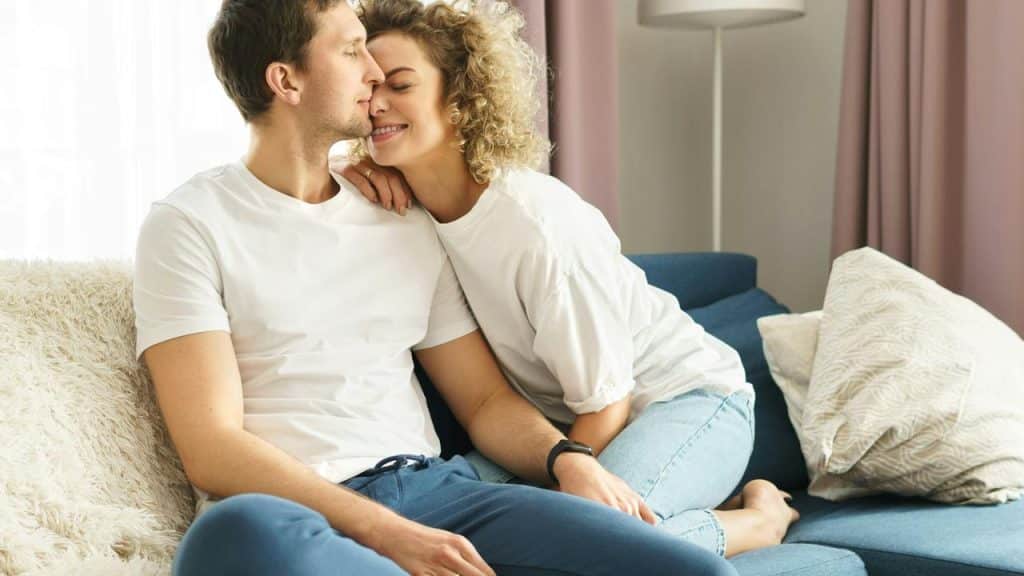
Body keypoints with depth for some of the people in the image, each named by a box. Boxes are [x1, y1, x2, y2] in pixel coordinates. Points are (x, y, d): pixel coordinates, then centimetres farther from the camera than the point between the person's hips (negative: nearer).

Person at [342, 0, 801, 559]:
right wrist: (348, 181, -15)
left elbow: (606, 403, -18)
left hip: (688, 396, -7)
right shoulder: (406, 210, -7)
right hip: (565, 419, 7)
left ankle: (758, 516, -3)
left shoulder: (538, 221, -26)